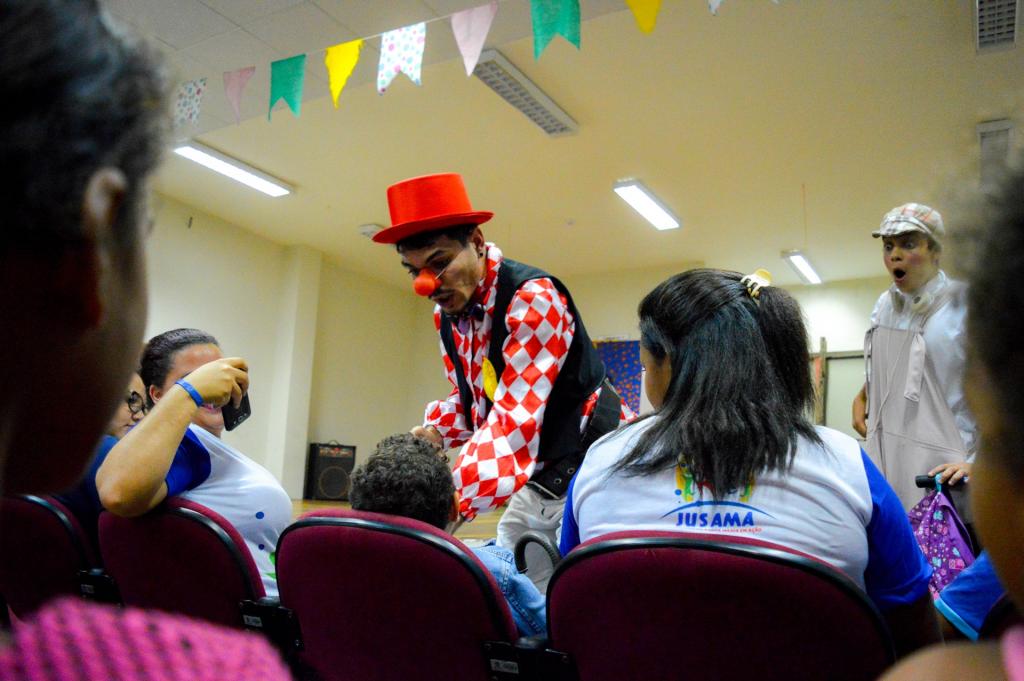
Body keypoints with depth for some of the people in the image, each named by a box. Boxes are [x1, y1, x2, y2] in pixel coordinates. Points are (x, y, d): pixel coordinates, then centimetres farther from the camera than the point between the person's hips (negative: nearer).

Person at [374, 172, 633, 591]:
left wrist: (456, 497, -41)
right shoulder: (447, 313, 2)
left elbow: (518, 413, -31)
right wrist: (435, 432, -8)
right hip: (535, 482, 8)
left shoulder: (533, 297, -22)